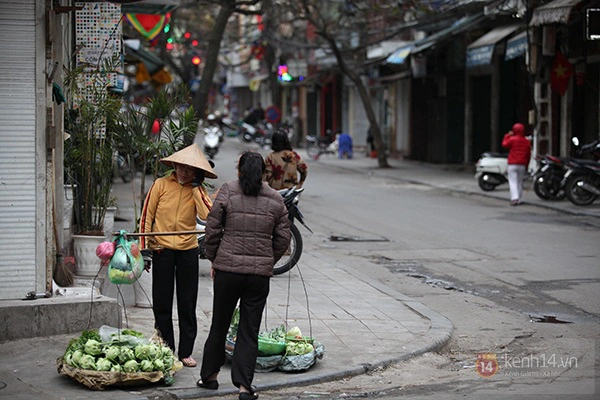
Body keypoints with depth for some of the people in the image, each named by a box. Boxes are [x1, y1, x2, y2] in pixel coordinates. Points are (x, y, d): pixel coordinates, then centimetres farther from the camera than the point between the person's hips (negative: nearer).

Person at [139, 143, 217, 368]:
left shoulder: (198, 190, 3)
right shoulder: (161, 185, -1)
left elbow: (207, 215, -16)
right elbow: (147, 216, 2)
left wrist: (196, 188, -12)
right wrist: (144, 247, -2)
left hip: (188, 250, 1)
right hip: (162, 249, -1)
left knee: (187, 304, 6)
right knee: (162, 303, 5)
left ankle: (186, 352, 14)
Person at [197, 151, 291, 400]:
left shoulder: (227, 192, -2)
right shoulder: (275, 200, 5)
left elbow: (212, 231, -2)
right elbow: (283, 239, 7)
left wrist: (214, 261, 11)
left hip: (227, 269, -1)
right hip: (260, 272, 1)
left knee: (219, 325, 14)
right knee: (249, 330, 6)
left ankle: (209, 375, 26)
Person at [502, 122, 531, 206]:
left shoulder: (512, 139, -10)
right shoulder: (527, 142, 6)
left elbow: (504, 144, 5)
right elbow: (528, 154, 10)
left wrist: (507, 135, 14)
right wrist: (526, 165, 19)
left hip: (512, 164, -4)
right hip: (522, 165, 5)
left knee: (513, 182, -7)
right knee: (520, 182, 12)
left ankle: (514, 198, -22)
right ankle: (519, 199, 13)